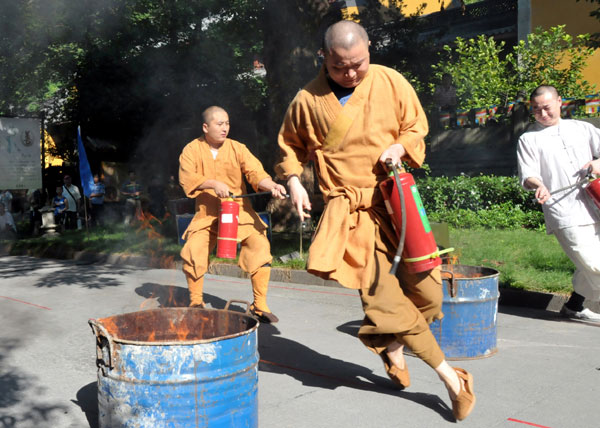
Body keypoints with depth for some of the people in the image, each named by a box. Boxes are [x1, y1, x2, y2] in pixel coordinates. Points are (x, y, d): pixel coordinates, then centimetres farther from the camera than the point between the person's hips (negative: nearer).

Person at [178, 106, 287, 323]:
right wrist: (213, 184, -26)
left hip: (239, 212, 0)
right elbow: (186, 178, -12)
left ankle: (260, 305, -6)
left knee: (260, 246, -18)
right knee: (192, 251, -17)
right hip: (207, 214, 0)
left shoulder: (237, 148, -1)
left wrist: (272, 186, -32)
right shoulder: (192, 150, 0)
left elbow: (255, 173, -12)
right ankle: (195, 303, 6)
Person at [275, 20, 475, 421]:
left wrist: (400, 147, -8)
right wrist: (294, 181, 1)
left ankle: (393, 349, 32)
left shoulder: (391, 82, 2)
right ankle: (450, 375, 3)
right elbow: (291, 144, 16)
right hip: (349, 208, -2)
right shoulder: (309, 99, 0)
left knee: (425, 285, 0)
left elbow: (416, 127, 13)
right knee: (381, 292, -11)